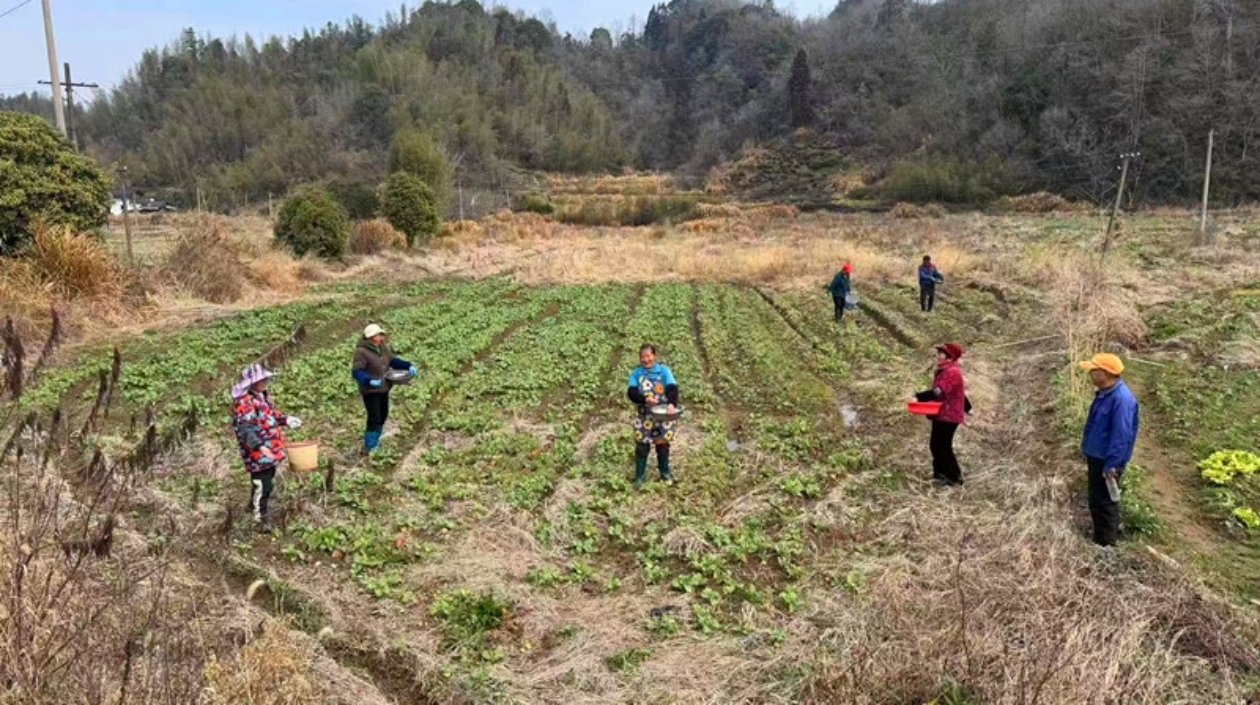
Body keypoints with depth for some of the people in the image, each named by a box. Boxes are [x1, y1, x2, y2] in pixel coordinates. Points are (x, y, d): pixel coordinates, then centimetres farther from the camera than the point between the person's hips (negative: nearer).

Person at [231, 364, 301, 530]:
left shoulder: (264, 395, 9)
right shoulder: (243, 403, -22)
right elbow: (244, 429, -30)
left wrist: (286, 420, 13)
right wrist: (259, 446, -39)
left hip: (271, 450, 10)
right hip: (257, 453, -10)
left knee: (269, 482, 23)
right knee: (261, 485, -1)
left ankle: (254, 505, 46)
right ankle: (261, 516, 16)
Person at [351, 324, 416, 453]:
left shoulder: (382, 347, 1)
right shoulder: (362, 352, -21)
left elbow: (392, 360, 10)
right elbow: (356, 371, -25)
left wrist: (408, 366, -4)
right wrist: (369, 381, -40)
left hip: (383, 388, 8)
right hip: (370, 390, -8)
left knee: (383, 415, 18)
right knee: (374, 418, -6)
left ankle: (375, 441, 38)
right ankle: (369, 447, 8)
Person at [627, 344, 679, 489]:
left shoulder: (664, 371, -4)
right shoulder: (636, 373, 0)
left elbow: (672, 388, -17)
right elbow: (631, 393, -11)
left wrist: (672, 404, -37)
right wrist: (645, 399, -29)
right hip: (644, 417, 1)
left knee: (663, 445, 10)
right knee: (641, 446, 3)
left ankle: (665, 473, 29)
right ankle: (640, 476, 18)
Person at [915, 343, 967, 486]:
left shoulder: (951, 372, -19)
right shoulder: (945, 371, 14)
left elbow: (938, 392, -31)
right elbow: (959, 392, 25)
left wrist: (918, 397, -35)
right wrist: (966, 409, 34)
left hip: (948, 416, -10)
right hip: (941, 415, 10)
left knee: (944, 447, -5)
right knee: (935, 445, 14)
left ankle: (955, 477, 5)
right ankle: (940, 473, 23)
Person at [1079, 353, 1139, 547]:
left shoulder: (1122, 399, -27)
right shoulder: (1104, 393, 4)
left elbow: (1121, 436, -26)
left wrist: (1111, 465, -24)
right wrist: (1087, 450, 21)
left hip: (1107, 461, -10)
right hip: (1096, 457, 10)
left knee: (1105, 503, 2)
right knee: (1096, 501, 20)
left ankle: (1107, 545, 15)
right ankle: (1099, 541, 35)